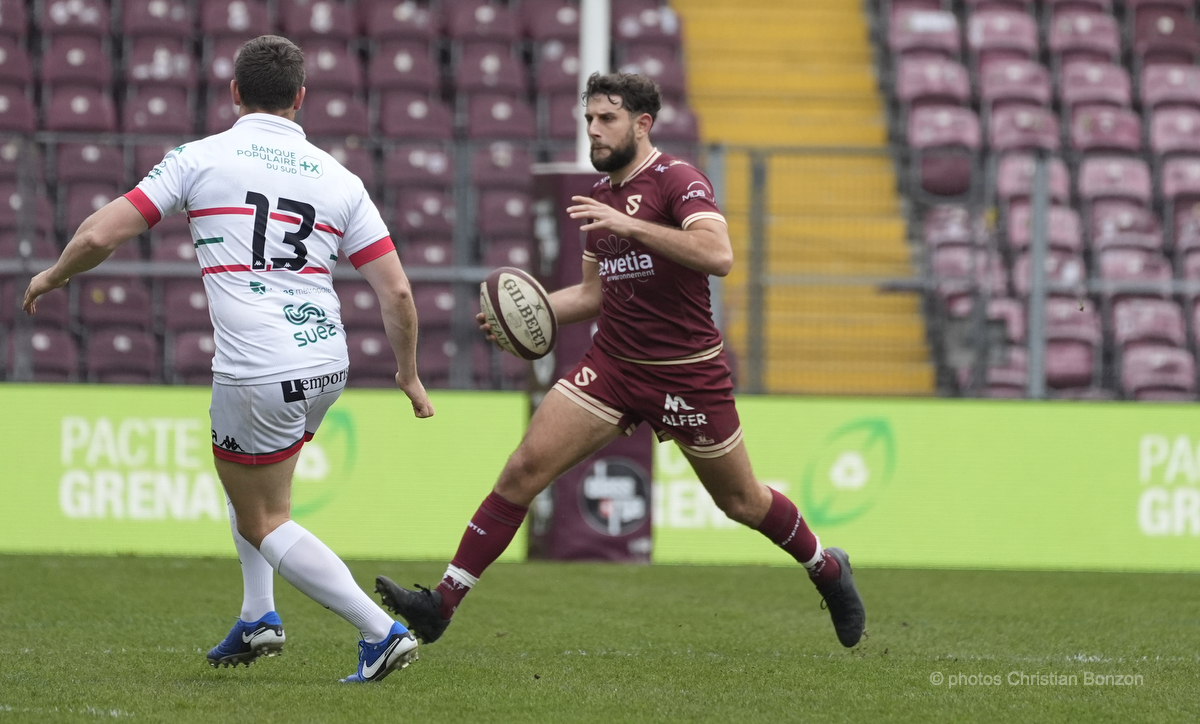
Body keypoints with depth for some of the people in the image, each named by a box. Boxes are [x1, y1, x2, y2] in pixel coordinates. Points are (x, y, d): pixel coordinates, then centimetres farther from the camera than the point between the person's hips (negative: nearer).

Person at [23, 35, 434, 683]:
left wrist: (52, 276, 18)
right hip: (327, 363, 5)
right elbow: (396, 293, 5)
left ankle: (380, 631, -3)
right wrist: (409, 374, 20)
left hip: (256, 374, -5)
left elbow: (102, 234, -2)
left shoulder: (200, 158, -1)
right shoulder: (338, 179, 8)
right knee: (240, 471, 31)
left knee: (263, 523, 9)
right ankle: (258, 618, 26)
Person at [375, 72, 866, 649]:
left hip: (688, 377, -5)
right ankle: (442, 602, -11)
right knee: (524, 468, -10)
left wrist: (630, 225, -34)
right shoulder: (600, 195, 10)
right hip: (612, 366, 5)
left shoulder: (677, 181, -12)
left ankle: (828, 569, 38)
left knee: (741, 501, 9)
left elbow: (718, 255, -30)